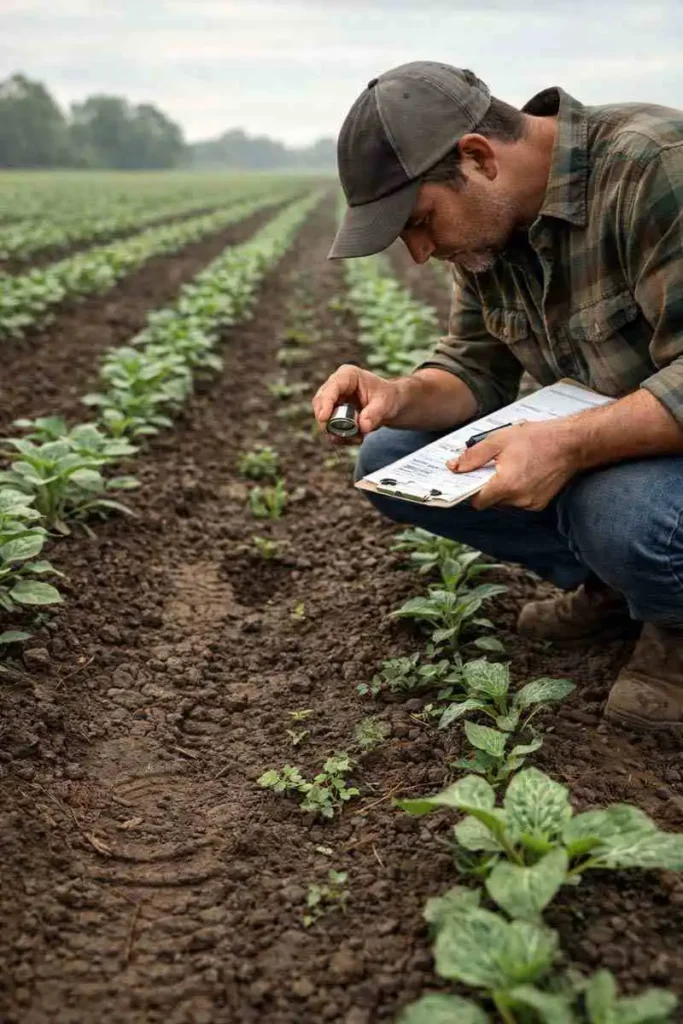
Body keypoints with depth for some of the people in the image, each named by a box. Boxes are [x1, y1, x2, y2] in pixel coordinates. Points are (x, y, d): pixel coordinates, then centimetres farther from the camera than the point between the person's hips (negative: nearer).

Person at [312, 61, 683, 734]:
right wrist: (398, 396, -18)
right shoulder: (486, 225, -1)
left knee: (625, 513, -40)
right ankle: (607, 582, 5)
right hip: (584, 445, 7)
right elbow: (476, 369, 2)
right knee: (388, 457, -4)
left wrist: (569, 445, -41)